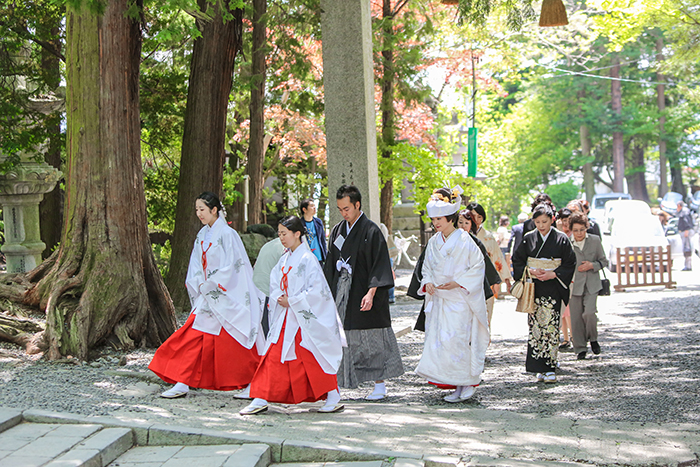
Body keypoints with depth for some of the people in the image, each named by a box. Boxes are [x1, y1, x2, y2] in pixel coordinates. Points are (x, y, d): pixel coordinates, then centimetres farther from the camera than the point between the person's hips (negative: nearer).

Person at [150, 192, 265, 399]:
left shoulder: (227, 234, -13)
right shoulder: (202, 235, 10)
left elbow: (229, 269, -16)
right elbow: (196, 266, 14)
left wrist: (208, 286, -11)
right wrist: (199, 286, 0)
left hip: (224, 296, -7)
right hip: (207, 295, 7)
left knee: (231, 341, -2)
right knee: (193, 336, 4)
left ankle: (253, 384, 12)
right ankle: (182, 384, 8)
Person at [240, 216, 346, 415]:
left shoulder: (308, 259, -13)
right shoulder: (285, 259, 11)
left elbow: (317, 290, -17)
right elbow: (275, 284, 15)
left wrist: (292, 301, -16)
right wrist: (279, 298, -6)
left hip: (305, 319, -7)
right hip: (286, 318, 7)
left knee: (313, 359, -2)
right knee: (274, 357, 4)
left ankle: (333, 398, 10)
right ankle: (261, 400, 6)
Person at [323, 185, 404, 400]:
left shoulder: (371, 231, -10)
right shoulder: (338, 231, 11)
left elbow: (380, 265, -14)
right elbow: (331, 265, 18)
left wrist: (371, 293, -23)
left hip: (364, 295, -6)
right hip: (341, 294, 6)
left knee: (371, 340, -1)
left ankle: (380, 386, 8)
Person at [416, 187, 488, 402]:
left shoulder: (465, 241, -8)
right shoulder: (433, 242, 10)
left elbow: (477, 267, -5)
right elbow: (427, 268, 19)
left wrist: (458, 283, -15)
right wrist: (428, 283, -2)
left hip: (459, 299, -6)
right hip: (438, 300, 6)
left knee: (455, 340, -13)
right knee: (437, 340, 1)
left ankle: (467, 383, 1)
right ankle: (459, 386, 8)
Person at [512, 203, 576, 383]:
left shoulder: (561, 239, 1)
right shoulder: (528, 239, 6)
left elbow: (570, 264, 2)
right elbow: (517, 261, 10)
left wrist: (553, 274, -12)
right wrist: (531, 272, -7)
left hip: (552, 289, -2)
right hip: (533, 289, 2)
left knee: (550, 326, -9)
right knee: (535, 326, -2)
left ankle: (549, 368, -6)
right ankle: (541, 368, 3)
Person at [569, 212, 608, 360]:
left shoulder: (595, 240, 2)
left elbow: (603, 261, 9)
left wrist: (592, 265, -9)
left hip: (591, 284, 0)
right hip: (574, 285, 0)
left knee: (589, 313, -15)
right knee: (576, 317, 1)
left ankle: (593, 339, 14)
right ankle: (580, 348, 16)